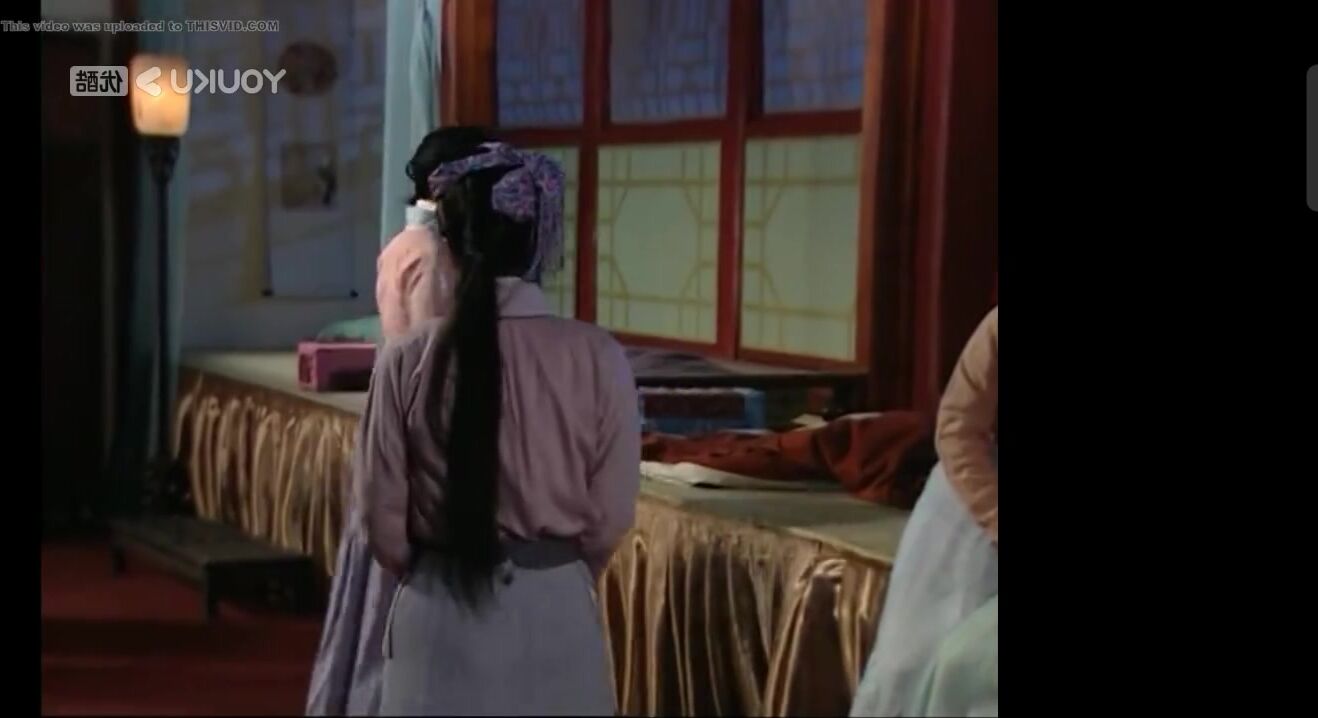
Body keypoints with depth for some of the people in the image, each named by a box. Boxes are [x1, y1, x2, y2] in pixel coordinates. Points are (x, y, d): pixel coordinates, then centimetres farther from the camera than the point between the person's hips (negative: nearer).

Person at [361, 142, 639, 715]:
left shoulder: (407, 361, -10)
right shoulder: (596, 358, -11)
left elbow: (384, 518, -3)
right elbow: (611, 517, -4)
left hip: (438, 613, 1)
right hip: (554, 611, 0)